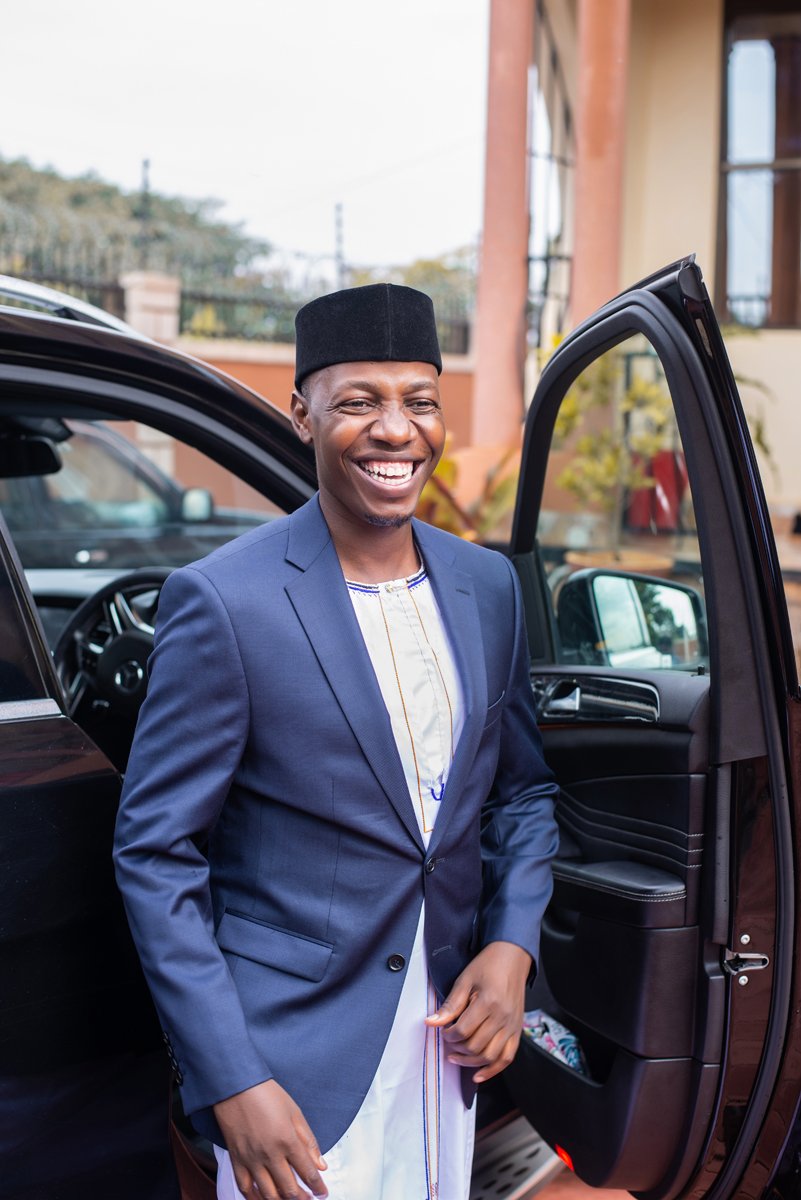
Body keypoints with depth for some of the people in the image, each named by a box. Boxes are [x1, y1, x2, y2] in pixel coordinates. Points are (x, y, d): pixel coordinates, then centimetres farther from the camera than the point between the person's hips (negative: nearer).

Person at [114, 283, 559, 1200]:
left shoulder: (488, 586, 1)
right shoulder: (223, 601, -16)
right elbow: (156, 853, -13)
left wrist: (511, 946, -3)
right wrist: (232, 1084, -16)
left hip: (446, 1043, 6)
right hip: (296, 1058, -5)